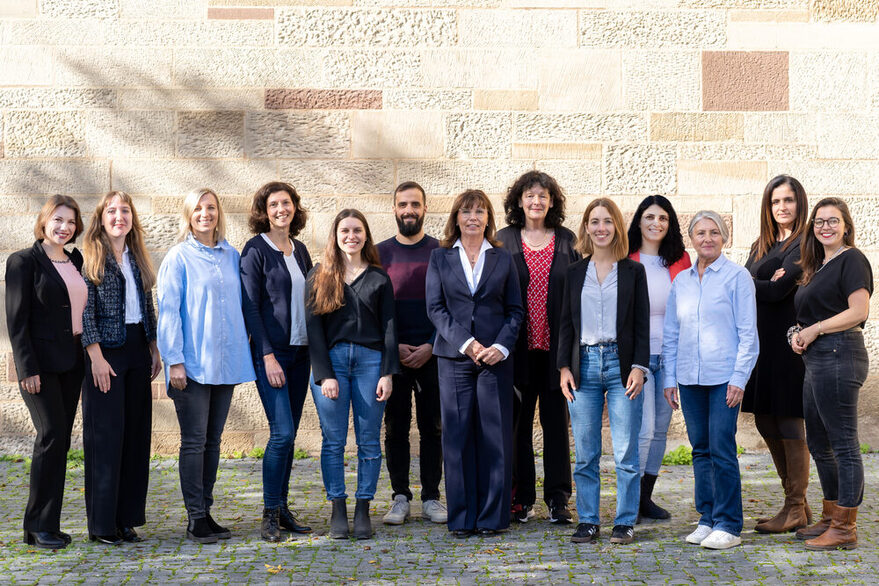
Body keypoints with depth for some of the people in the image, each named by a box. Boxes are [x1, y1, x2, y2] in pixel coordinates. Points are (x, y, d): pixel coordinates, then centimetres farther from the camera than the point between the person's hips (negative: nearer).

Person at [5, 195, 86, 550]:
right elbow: (16, 320, -9)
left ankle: (47, 524, 13)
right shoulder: (24, 262, -4)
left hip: (71, 363, 6)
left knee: (60, 441, 6)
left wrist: (88, 358, 11)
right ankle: (39, 527, -3)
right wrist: (27, 368, -15)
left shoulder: (76, 261, 14)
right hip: (41, 364, -6)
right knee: (52, 436, -12)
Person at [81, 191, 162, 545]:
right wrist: (96, 357, -16)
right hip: (106, 352, -6)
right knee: (105, 435, -4)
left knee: (136, 433, 6)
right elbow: (85, 311, -10)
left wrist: (154, 349, 10)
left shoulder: (137, 258, 13)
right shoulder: (91, 258, -5)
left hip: (137, 349, 6)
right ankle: (101, 523, 4)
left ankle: (126, 518, 14)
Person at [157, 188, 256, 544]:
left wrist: (242, 356, 10)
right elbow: (168, 310, -5)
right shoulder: (179, 257, -2)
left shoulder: (231, 256, 12)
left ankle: (206, 512, 17)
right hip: (192, 363, -5)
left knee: (213, 440, 10)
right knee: (194, 441, -3)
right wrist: (174, 360, -12)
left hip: (225, 363, 5)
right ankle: (195, 518, 1)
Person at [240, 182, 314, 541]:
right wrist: (268, 355, -15)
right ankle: (270, 513, -1)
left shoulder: (300, 250, 13)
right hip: (271, 352, -6)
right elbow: (250, 306, -10)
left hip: (300, 352, 6)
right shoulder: (255, 250, -6)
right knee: (282, 432, -12)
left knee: (289, 434, 8)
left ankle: (283, 508, 15)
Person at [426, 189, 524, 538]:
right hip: (454, 357, 0)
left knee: (495, 435, 0)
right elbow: (435, 307, 1)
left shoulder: (503, 259, 10)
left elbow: (516, 310, 8)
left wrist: (502, 345, -8)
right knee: (457, 436, 0)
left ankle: (492, 516, 9)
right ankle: (461, 518, 9)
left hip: (495, 357, 0)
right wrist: (465, 343, -11)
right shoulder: (440, 258, 9)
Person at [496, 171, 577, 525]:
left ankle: (558, 498, 11)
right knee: (519, 419, 4)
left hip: (556, 345, 1)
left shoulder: (566, 240, 8)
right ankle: (523, 497, 13)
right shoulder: (505, 239, 5)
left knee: (556, 419, 4)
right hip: (519, 345, 0)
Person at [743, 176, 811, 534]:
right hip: (761, 340, 8)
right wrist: (765, 284, -14)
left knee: (789, 424, -3)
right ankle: (796, 502, 20)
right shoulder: (762, 246, 17)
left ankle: (796, 510, 6)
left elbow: (779, 291, -17)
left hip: (788, 341, -8)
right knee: (765, 422, 10)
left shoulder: (804, 245, -7)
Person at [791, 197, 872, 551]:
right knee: (818, 443, 15)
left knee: (843, 444, -6)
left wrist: (814, 330, -12)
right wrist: (798, 334, 5)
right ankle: (830, 519, 26)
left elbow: (859, 312, -18)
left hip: (839, 357, -10)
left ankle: (845, 529, -1)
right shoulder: (818, 266, 20)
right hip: (816, 361, 10)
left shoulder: (852, 260, -7)